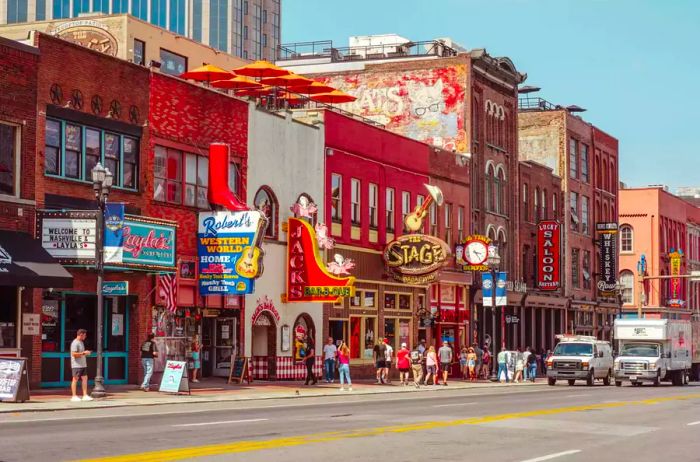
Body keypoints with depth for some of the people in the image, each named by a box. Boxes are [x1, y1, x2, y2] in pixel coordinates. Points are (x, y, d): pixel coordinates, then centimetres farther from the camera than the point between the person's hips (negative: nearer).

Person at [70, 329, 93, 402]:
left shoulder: (81, 342, 17)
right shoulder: (75, 343, -13)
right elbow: (74, 354, -21)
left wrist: (86, 353, 10)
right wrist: (83, 353, -17)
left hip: (83, 365, 9)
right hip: (76, 365, -9)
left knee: (85, 378, 5)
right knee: (75, 379, -3)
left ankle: (85, 395, 7)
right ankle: (74, 396, 1)